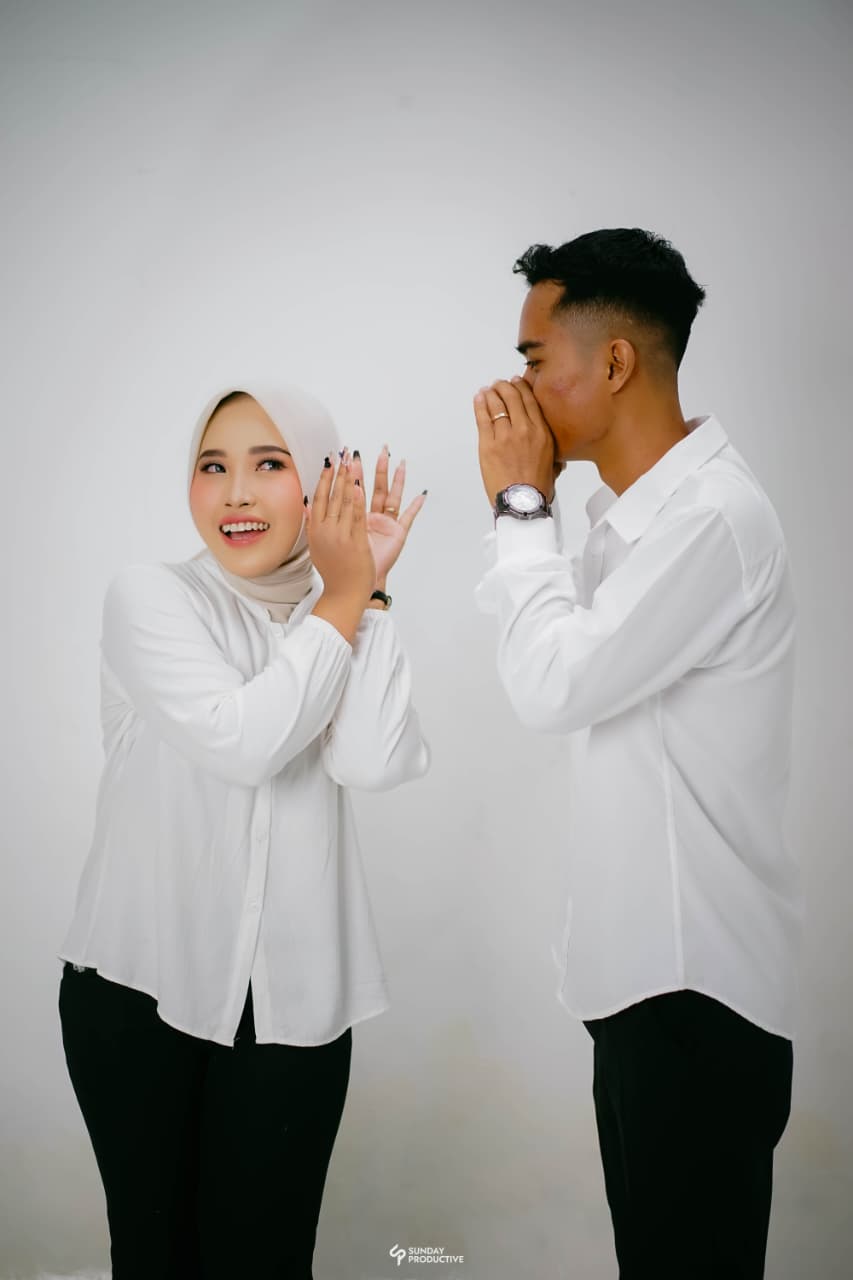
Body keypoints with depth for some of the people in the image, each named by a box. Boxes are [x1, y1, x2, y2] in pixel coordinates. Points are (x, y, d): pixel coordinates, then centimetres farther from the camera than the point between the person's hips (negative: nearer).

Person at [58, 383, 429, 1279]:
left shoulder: (340, 623, 5)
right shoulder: (150, 598, -6)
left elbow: (373, 762, -14)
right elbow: (241, 739, -21)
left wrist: (370, 590, -11)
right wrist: (342, 600, -11)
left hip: (291, 997, 3)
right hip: (140, 983, -2)